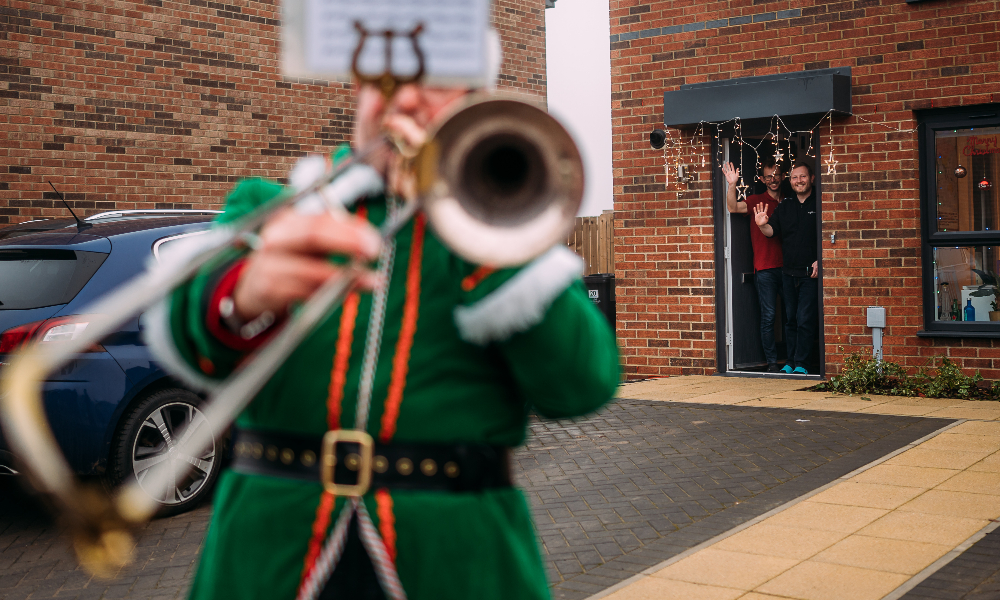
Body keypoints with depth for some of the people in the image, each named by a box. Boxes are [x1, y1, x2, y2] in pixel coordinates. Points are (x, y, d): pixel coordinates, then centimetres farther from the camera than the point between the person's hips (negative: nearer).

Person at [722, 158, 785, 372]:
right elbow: (733, 207, -13)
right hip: (765, 268, -3)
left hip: (786, 266, 3)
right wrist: (732, 185, -25)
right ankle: (772, 361, 4)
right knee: (769, 316, -3)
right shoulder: (757, 201, 4)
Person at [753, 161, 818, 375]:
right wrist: (762, 225, -13)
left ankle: (801, 364, -4)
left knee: (805, 319, -7)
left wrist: (819, 261, -14)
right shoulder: (785, 206, 13)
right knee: (791, 319, 9)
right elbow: (771, 231, 9)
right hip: (788, 272, 5)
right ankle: (791, 362, 15)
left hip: (811, 273, -5)